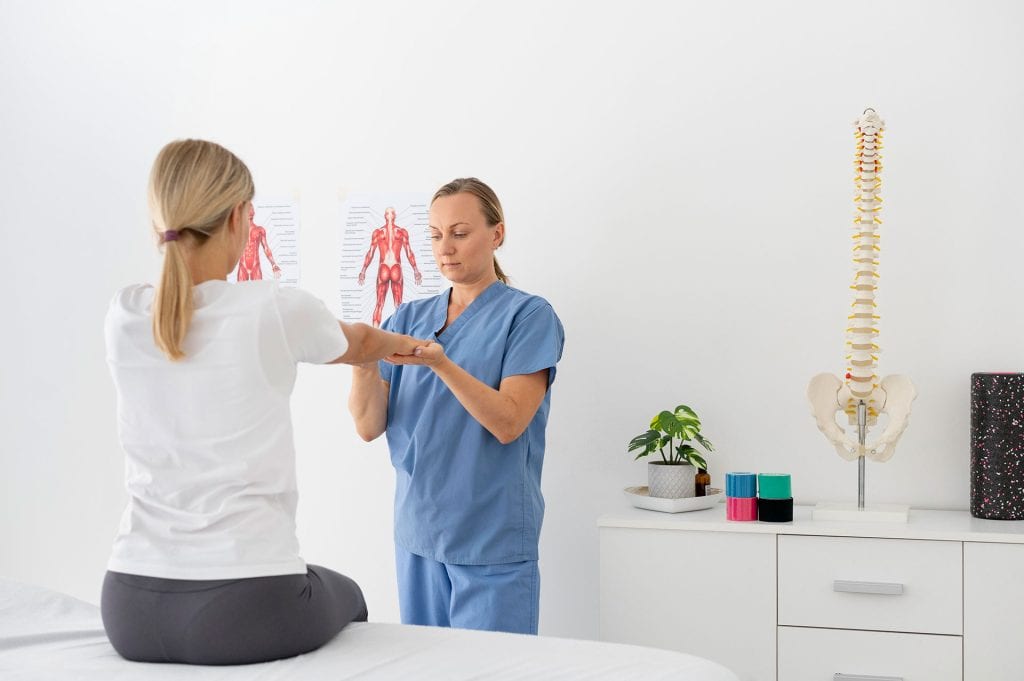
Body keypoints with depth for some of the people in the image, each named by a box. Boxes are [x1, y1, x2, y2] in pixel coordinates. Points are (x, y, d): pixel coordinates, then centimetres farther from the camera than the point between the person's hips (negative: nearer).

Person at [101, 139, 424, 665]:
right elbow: (359, 345, 13)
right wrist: (405, 343, 38)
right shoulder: (276, 310, -11)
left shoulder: (123, 317, 1)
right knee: (345, 599, 32)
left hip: (132, 608, 4)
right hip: (243, 609, -4)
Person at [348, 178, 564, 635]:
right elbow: (369, 426, 1)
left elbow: (508, 423, -16)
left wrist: (439, 362, -28)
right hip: (417, 534, 5)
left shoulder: (528, 315, -5)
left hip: (493, 544, -5)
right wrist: (363, 362, -19)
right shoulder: (408, 318, 8)